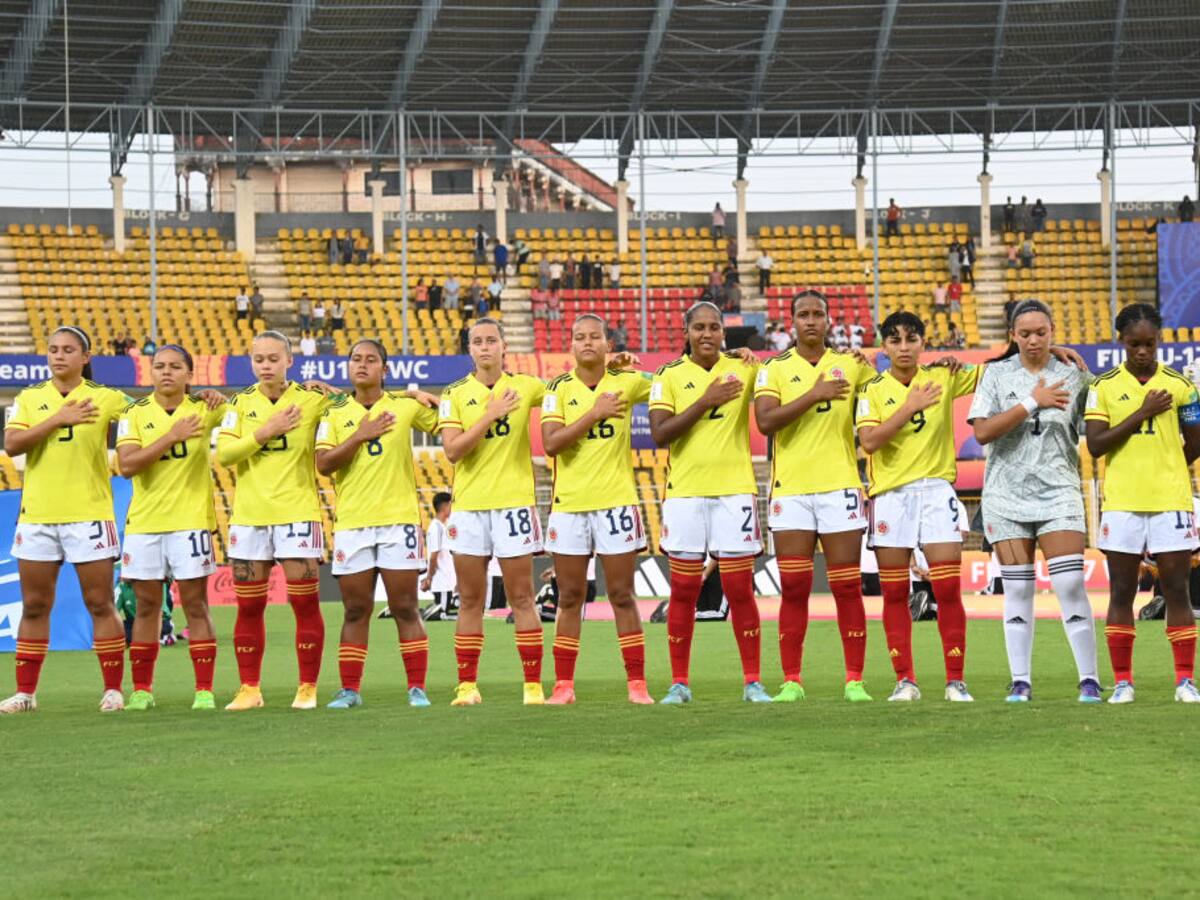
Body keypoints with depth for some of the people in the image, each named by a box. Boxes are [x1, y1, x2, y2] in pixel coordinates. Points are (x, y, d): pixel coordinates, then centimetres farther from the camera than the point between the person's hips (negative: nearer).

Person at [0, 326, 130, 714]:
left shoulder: (105, 398, 1)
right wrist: (57, 420, -16)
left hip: (89, 514, -2)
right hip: (37, 515, 2)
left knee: (100, 604, 0)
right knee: (34, 607, 7)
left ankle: (113, 689, 6)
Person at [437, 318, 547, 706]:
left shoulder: (525, 387, 4)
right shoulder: (456, 395, 4)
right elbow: (452, 450, -6)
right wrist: (490, 414, -13)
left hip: (513, 502, -1)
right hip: (468, 504, 1)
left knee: (521, 598, -1)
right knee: (470, 601, 4)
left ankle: (534, 685, -1)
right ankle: (467, 685, 9)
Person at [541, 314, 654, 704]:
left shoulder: (626, 382, 1)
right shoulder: (559, 389, 0)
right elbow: (550, 443, -11)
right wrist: (594, 413, -16)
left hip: (616, 501, -1)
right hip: (569, 504, 1)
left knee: (622, 597, 1)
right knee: (569, 599, 5)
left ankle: (637, 684, 3)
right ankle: (563, 685, 10)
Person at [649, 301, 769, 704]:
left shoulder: (743, 367, 5)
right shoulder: (669, 376, 3)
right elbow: (659, 433, -8)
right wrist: (705, 401, -13)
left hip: (734, 490, 0)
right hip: (684, 491, 0)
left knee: (740, 591, -1)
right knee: (683, 593, 3)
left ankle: (753, 682, 5)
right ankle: (679, 683, 10)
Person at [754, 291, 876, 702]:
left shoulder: (852, 365, 10)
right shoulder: (775, 370, 5)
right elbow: (765, 421, -9)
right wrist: (813, 395, -16)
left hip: (840, 486, 1)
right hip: (790, 490, -1)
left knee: (848, 588, -1)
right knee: (794, 589, -2)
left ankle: (855, 680, 2)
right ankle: (791, 681, 3)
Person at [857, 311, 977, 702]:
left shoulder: (942, 377, 5)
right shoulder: (873, 390, 1)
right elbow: (868, 441, -12)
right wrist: (910, 407, -15)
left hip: (937, 490, 0)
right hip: (890, 494, 0)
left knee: (948, 590, -6)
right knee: (894, 594, 2)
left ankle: (955, 681, -1)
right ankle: (904, 680, 10)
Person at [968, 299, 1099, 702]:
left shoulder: (1073, 377, 5)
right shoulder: (997, 373, 4)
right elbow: (982, 432, -8)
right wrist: (1031, 403, -13)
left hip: (1058, 491, -1)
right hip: (1007, 492, 1)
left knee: (1071, 584, -10)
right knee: (1017, 588, 2)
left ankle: (1089, 679, -7)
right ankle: (1020, 680, 8)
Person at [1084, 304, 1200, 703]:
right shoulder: (1104, 386, 3)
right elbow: (1095, 444, -6)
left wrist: (1161, 471, 6)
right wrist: (1142, 413, -11)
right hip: (1121, 504, 0)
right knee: (1121, 592, 3)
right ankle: (1122, 681, 8)